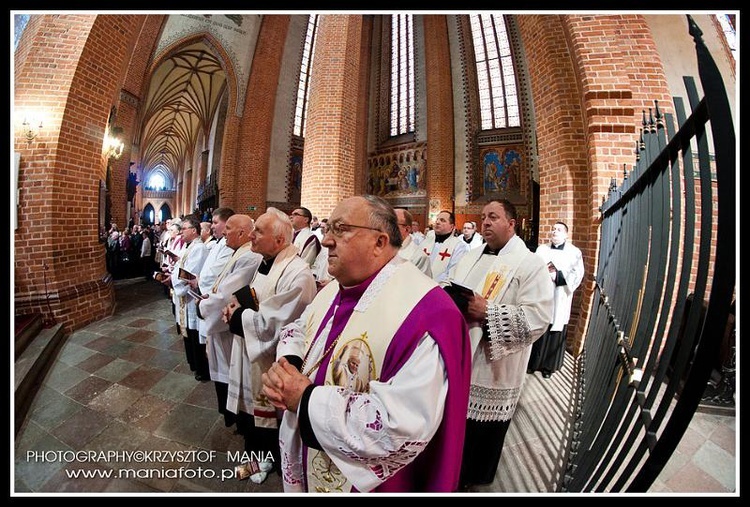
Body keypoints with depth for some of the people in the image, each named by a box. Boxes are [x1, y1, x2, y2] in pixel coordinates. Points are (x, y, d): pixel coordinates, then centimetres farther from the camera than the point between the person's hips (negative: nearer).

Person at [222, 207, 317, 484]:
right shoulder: (263, 263, 3)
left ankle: (273, 459, 44)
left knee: (271, 415, 15)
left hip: (272, 363, -8)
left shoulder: (297, 273, -27)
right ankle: (259, 455, 51)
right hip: (249, 354, 9)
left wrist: (238, 315, -15)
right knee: (251, 408, 25)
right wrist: (237, 305, -5)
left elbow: (274, 321, -29)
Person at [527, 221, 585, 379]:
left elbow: (577, 275, -5)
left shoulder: (574, 252, 4)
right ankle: (533, 362, 19)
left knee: (555, 333, 6)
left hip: (559, 299, -1)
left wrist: (557, 275, -16)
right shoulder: (542, 249, 10)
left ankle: (549, 366, 21)